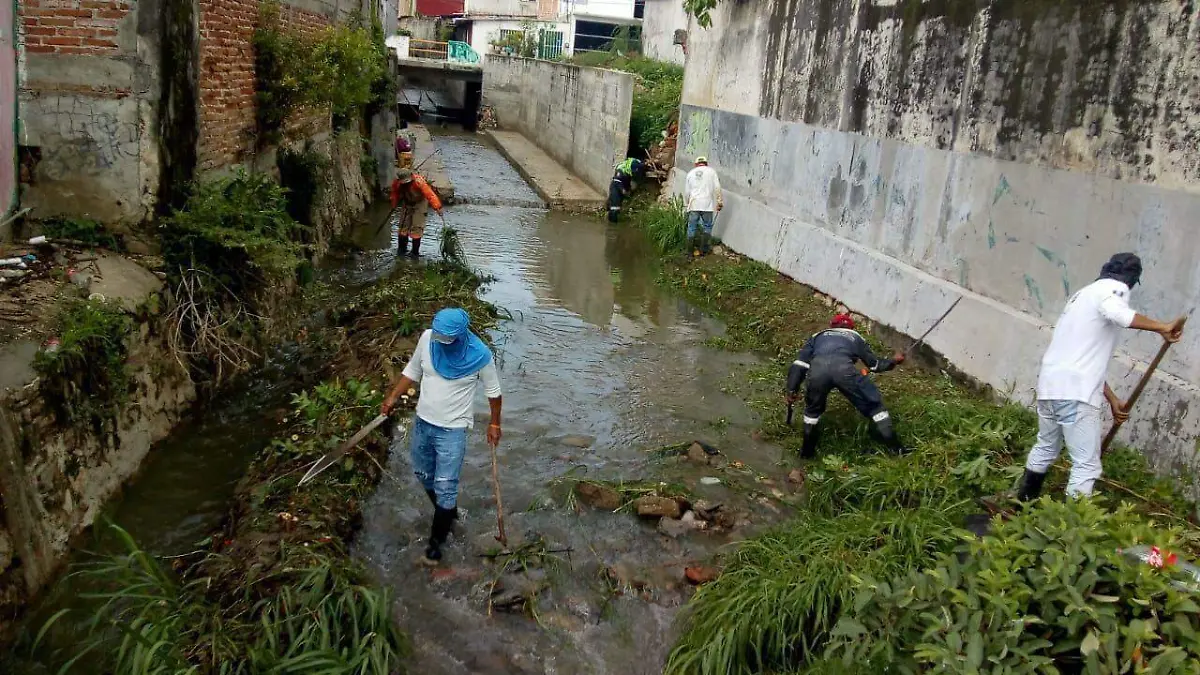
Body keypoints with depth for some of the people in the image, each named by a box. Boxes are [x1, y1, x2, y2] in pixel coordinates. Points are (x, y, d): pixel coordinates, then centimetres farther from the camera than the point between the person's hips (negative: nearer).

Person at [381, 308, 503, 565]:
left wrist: (494, 424, 1)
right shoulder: (427, 338, -12)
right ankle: (448, 514, 46)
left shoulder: (479, 355, -21)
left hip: (452, 430, -5)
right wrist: (393, 397, 5)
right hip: (423, 422, 5)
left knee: (445, 487, 0)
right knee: (424, 474, 21)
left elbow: (493, 390, -5)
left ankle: (437, 539, 20)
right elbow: (413, 371, 7)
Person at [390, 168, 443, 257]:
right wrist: (394, 205, 13)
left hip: (419, 204, -4)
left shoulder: (419, 182, -34)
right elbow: (395, 194, 3)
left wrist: (437, 207, -42)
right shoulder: (396, 183, -18)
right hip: (407, 204, 5)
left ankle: (415, 252, 1)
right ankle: (402, 249, 22)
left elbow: (429, 194, -37)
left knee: (416, 228, -9)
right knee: (403, 226, 6)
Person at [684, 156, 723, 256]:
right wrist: (719, 202, 3)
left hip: (693, 204, 2)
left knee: (692, 227, 7)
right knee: (707, 227, 7)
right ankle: (704, 250, 5)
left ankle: (691, 250, 6)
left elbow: (686, 191, 16)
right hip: (707, 204, -2)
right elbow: (717, 188, -1)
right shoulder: (711, 171, 7)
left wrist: (686, 205, 26)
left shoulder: (690, 173, 15)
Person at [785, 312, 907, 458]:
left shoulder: (818, 336, 40)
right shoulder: (855, 337, 39)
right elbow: (875, 364, 45)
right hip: (844, 368, -1)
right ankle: (897, 449, 18)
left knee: (813, 409, 29)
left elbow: (800, 363, 28)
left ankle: (807, 451, 30)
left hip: (817, 368, 1)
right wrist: (894, 361, 63)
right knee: (874, 404, 18)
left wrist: (792, 390, 27)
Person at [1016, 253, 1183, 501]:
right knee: (1087, 464, -1)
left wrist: (1112, 399, 29)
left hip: (1049, 384, 9)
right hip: (1075, 391, -9)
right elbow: (1116, 312, -28)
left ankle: (1022, 505, 37)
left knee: (1045, 449, 26)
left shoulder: (1085, 294, 26)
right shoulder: (1113, 288, 0)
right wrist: (1162, 328, -17)